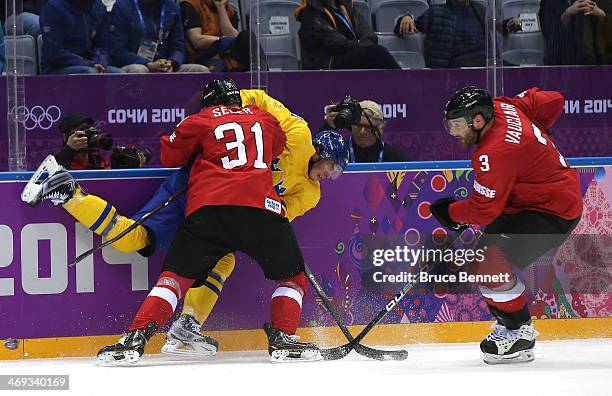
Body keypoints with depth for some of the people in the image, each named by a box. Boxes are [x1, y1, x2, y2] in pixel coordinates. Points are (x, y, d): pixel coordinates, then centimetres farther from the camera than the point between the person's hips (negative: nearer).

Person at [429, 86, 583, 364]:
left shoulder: (495, 153, -29)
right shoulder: (502, 107, -3)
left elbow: (484, 210, -27)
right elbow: (552, 101, 11)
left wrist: (450, 212, -8)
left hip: (554, 213, -11)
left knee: (490, 263, -21)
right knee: (479, 259, 9)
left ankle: (519, 333, -7)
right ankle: (509, 321, 21)